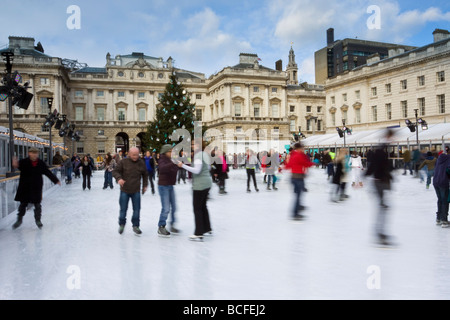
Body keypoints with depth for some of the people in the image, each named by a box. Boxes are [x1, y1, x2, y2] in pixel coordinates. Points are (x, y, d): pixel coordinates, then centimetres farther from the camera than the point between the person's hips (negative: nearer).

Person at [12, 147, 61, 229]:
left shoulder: (41, 163, -1)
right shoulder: (24, 162, -8)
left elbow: (48, 173, 6)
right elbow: (20, 166, -29)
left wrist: (56, 180, 5)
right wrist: (16, 165, -54)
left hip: (37, 188, 1)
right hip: (25, 187, -1)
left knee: (37, 204, 7)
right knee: (23, 204, 10)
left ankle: (38, 220, 23)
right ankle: (19, 220, 27)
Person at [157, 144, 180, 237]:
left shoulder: (172, 160, 8)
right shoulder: (162, 160, -15)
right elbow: (162, 168, -36)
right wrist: (173, 164, -48)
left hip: (171, 186, 8)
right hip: (163, 186, -8)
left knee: (173, 207, 11)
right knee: (166, 208, -8)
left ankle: (172, 225, 24)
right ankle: (161, 227, 5)